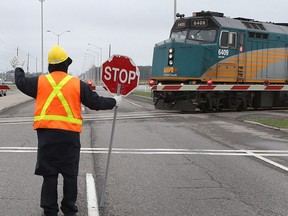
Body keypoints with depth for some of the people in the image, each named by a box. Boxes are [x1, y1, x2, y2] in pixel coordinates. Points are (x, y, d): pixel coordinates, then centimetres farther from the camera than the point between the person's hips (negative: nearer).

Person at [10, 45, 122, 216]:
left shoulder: (40, 82, 3)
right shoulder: (78, 84, 0)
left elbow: (21, 83, 21)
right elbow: (96, 102, 4)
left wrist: (19, 68, 40)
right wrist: (114, 102, 20)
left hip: (46, 134, 1)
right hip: (70, 134, -1)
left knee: (49, 173, 8)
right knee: (70, 174, 10)